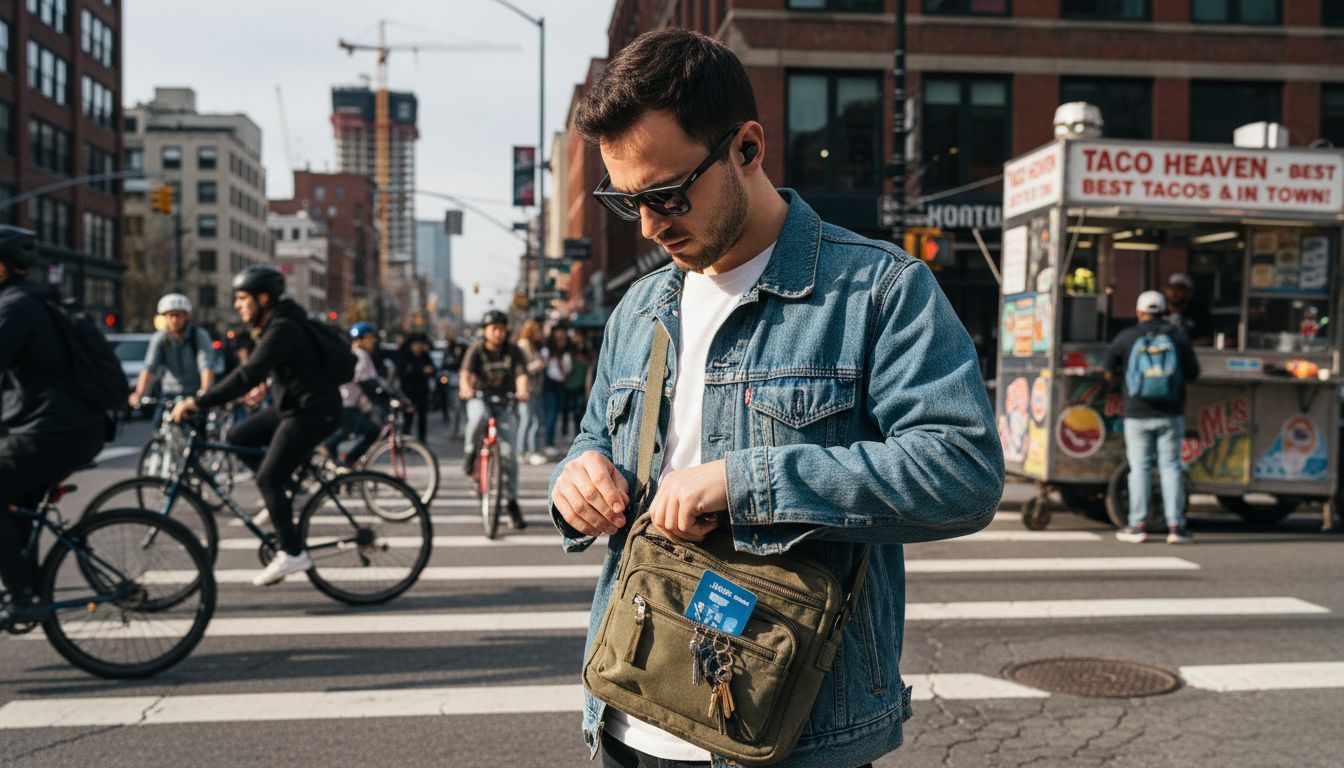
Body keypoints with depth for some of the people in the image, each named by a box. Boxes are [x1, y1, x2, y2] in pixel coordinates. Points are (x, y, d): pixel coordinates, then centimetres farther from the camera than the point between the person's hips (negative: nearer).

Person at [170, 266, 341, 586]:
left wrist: (200, 402, -32)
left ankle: (292, 554, -4)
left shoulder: (283, 329, -22)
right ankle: (285, 493, 16)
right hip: (291, 405, 10)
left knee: (268, 478, -11)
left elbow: (249, 375, -31)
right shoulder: (273, 325, 11)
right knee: (237, 437, 10)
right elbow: (253, 371, 19)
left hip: (314, 411, -10)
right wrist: (202, 398, 16)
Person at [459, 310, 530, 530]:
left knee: (510, 451, -9)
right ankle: (471, 452, -11)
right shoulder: (476, 350, -7)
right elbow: (465, 373, -20)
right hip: (479, 398, -1)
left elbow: (521, 375, -18)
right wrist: (466, 388, -44)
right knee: (479, 417, -39)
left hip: (504, 403, 1)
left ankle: (512, 501, -1)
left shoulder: (514, 352, -4)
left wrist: (522, 391, -41)